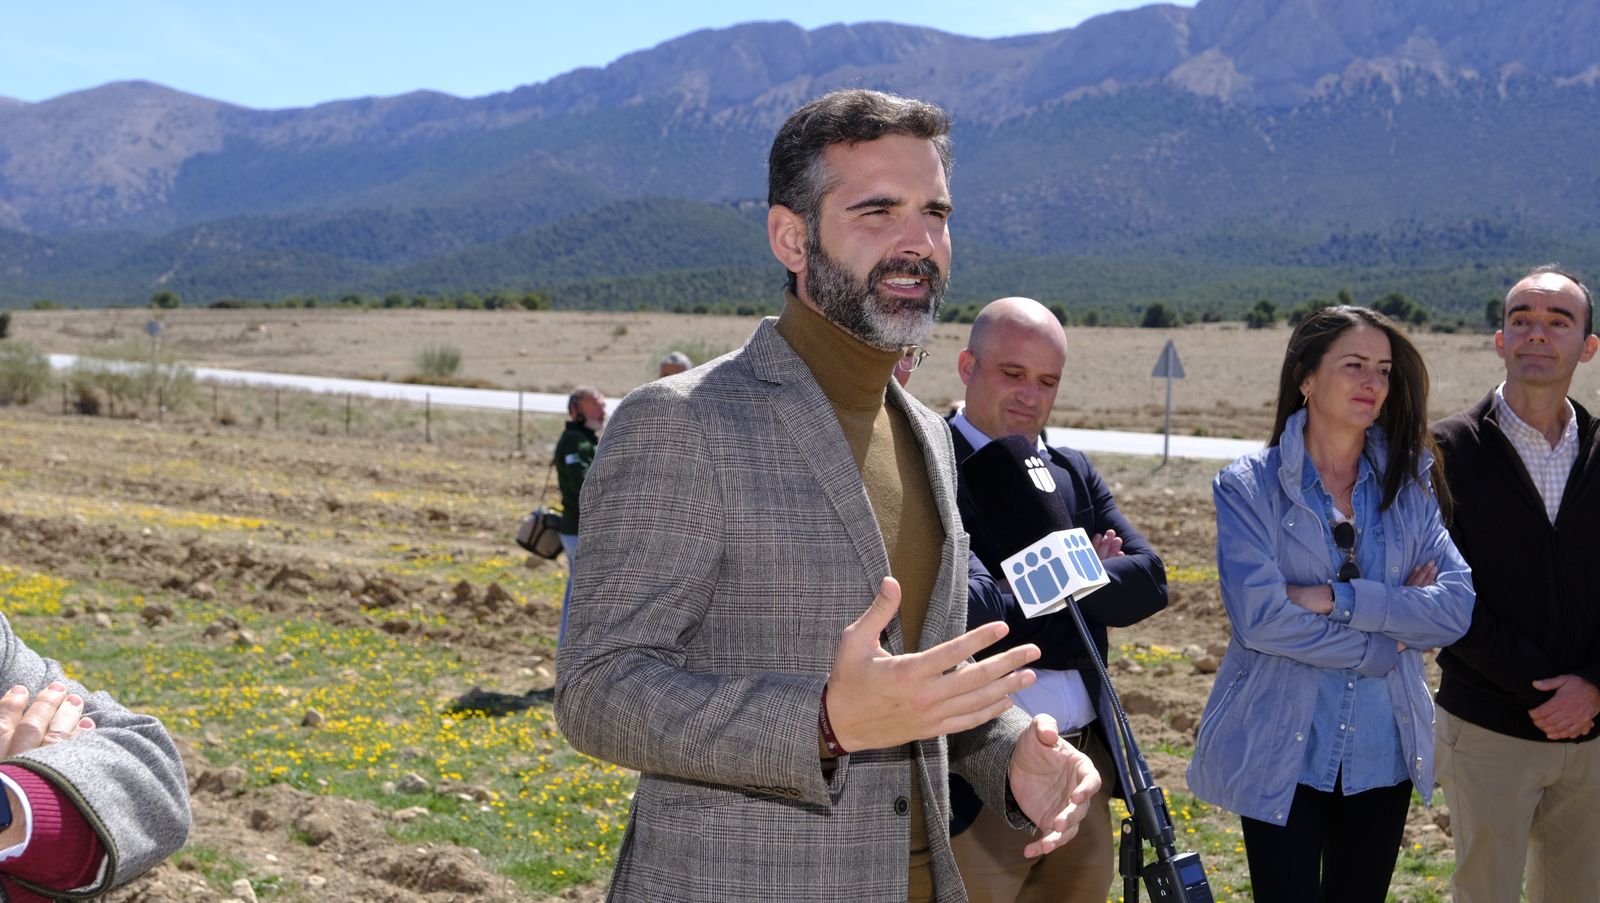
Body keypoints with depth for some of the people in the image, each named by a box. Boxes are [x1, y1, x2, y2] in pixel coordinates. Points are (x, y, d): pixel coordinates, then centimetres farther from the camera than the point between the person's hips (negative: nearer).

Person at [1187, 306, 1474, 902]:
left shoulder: (1410, 485, 4)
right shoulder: (1249, 485, -6)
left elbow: (1456, 607, -7)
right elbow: (1259, 616, -18)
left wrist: (1336, 599, -17)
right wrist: (1385, 640, -12)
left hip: (1381, 753, 4)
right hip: (1281, 753, -3)